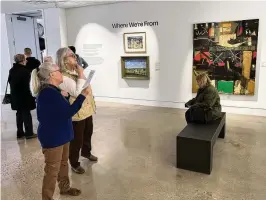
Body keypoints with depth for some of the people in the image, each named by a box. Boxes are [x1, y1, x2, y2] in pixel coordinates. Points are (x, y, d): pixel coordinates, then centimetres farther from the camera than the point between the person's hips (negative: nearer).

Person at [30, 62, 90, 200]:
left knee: (63, 163, 25)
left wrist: (62, 97, 5)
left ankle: (64, 188, 44)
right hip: (52, 137, -11)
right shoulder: (48, 92, -26)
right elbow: (68, 112, -27)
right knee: (52, 170, 4)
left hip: (60, 134, 11)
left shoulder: (51, 90, 8)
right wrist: (82, 95, -22)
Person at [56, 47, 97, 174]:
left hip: (86, 109, 10)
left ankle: (86, 152, 50)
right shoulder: (63, 77, -23)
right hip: (76, 112, -10)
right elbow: (77, 93, -29)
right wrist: (81, 75, -26)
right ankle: (74, 163, 25)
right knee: (76, 139, 4)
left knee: (88, 133, 26)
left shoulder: (75, 71, 8)